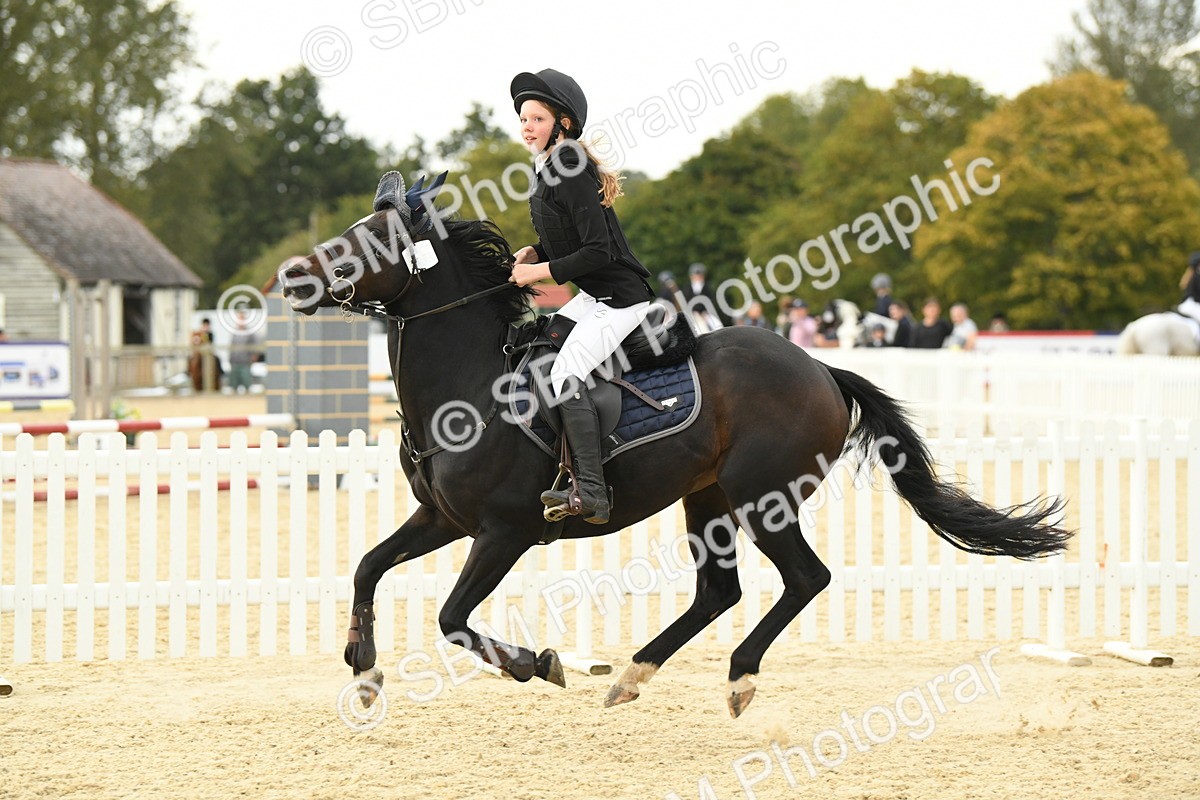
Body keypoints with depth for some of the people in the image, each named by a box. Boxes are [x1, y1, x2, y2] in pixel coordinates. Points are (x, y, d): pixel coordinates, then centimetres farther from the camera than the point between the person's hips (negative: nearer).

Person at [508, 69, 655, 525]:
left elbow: (599, 251, -24)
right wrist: (533, 254, 4)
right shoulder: (545, 172, 9)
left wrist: (542, 272, -18)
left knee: (565, 373, -22)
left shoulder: (571, 175, -20)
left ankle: (591, 494, -25)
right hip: (592, 298, 11)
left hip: (620, 299, -11)